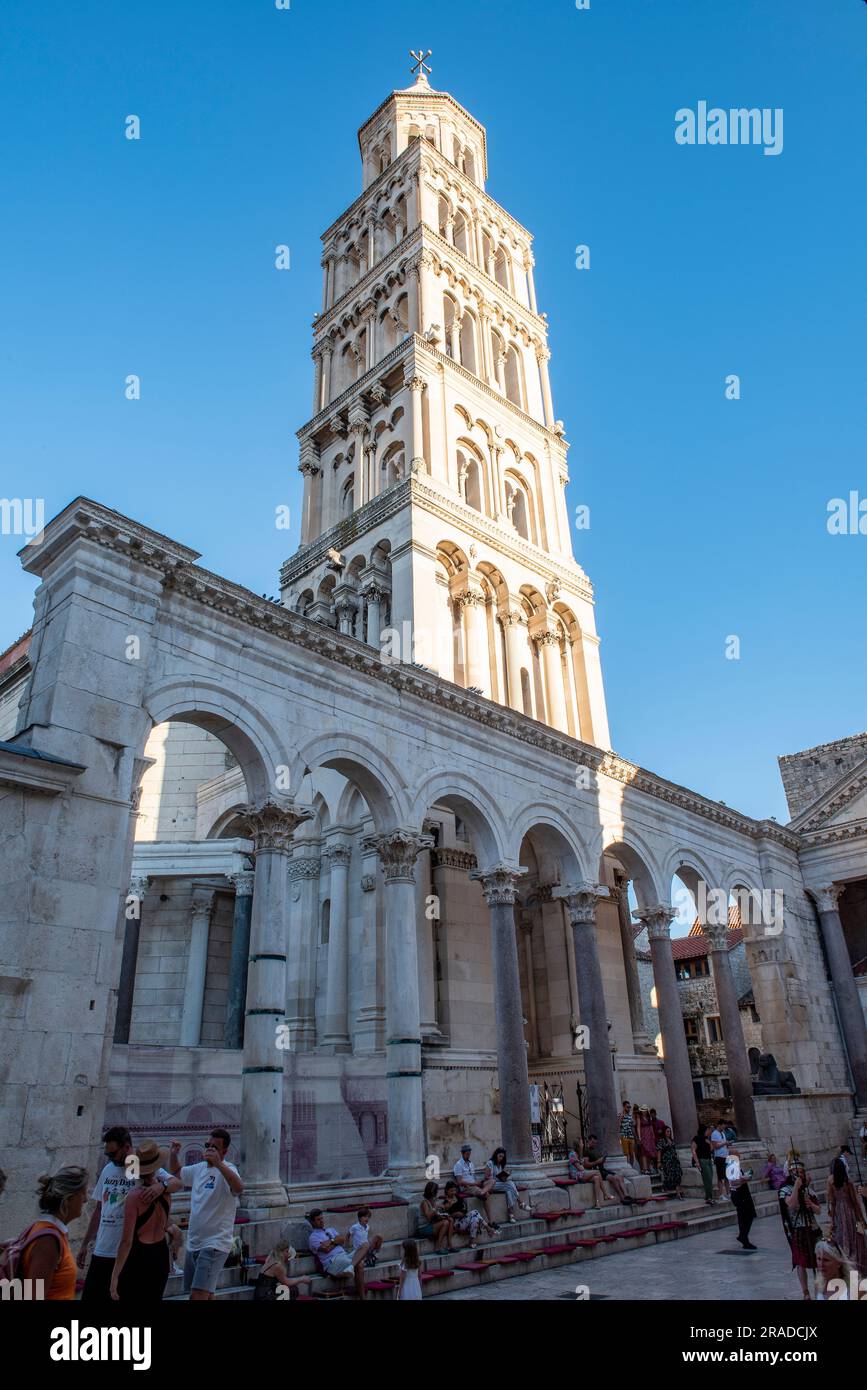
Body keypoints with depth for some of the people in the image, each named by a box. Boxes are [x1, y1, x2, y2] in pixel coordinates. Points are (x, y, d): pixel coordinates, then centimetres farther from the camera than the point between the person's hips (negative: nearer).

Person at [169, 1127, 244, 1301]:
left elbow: (239, 1188, -37)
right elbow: (176, 1172, 26)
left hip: (214, 1244, -8)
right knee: (204, 1295, 17)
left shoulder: (227, 1170, -15)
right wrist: (173, 1154, 5)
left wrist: (218, 1164, -49)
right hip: (193, 1243, 8)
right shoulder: (199, 1168, 8)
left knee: (198, 1296, -17)